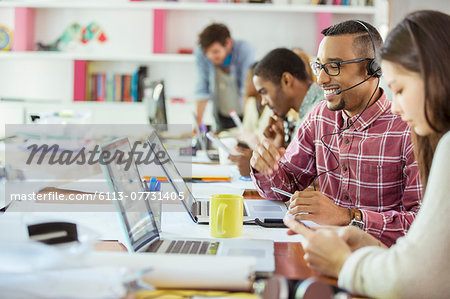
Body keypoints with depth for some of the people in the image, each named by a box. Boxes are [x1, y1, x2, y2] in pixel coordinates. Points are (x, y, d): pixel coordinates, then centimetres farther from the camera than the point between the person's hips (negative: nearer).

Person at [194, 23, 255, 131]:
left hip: (246, 113, -2)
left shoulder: (245, 50, -22)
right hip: (222, 116, 2)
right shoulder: (200, 53, -15)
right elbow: (202, 89, -9)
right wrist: (198, 121, -12)